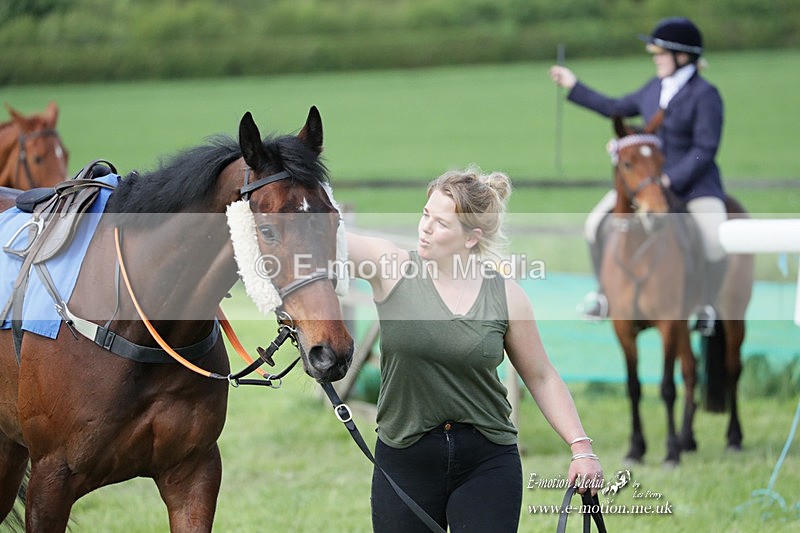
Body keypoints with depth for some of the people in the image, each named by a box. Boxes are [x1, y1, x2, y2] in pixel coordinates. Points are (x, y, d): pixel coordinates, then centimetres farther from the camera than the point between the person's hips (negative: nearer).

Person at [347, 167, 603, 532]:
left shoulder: (506, 296, -1)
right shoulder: (392, 267, -4)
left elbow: (541, 378, 6)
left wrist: (581, 447, -1)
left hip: (487, 461, 0)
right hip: (405, 458, 0)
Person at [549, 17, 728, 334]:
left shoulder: (705, 96, -12)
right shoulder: (655, 89, 9)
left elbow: (705, 150, -16)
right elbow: (617, 108, 24)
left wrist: (670, 179, -23)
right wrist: (574, 87, 26)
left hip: (694, 183, -6)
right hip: (649, 176, 6)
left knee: (715, 243, -29)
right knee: (596, 224, -5)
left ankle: (706, 308, -6)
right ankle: (606, 294, 13)